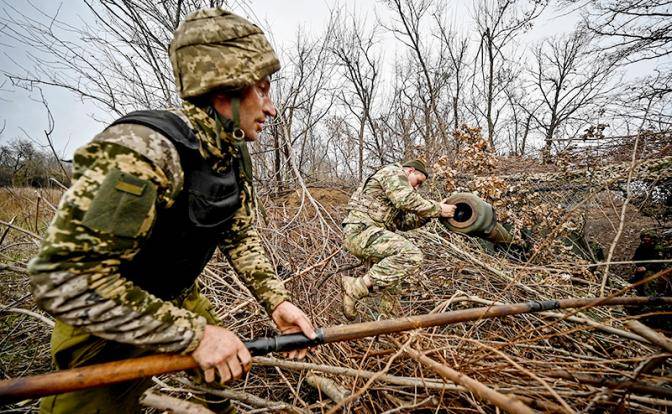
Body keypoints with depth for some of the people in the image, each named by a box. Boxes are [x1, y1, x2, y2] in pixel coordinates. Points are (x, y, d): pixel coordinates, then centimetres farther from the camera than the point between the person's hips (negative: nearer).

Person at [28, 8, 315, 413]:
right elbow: (64, 279, -34)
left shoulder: (235, 155, -8)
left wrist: (278, 302, -10)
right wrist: (195, 334, -32)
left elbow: (241, 235, 0)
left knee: (228, 369, 19)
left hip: (177, 299, 7)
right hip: (104, 321, -7)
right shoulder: (143, 149, -34)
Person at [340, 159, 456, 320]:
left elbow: (402, 222, 23)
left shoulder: (397, 188, 31)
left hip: (357, 234, 11)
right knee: (411, 255, -23)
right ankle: (357, 288, -24)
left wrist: (428, 214, 13)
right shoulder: (394, 172, 1)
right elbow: (408, 200, -16)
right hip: (362, 230, -11)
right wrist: (438, 209, -6)